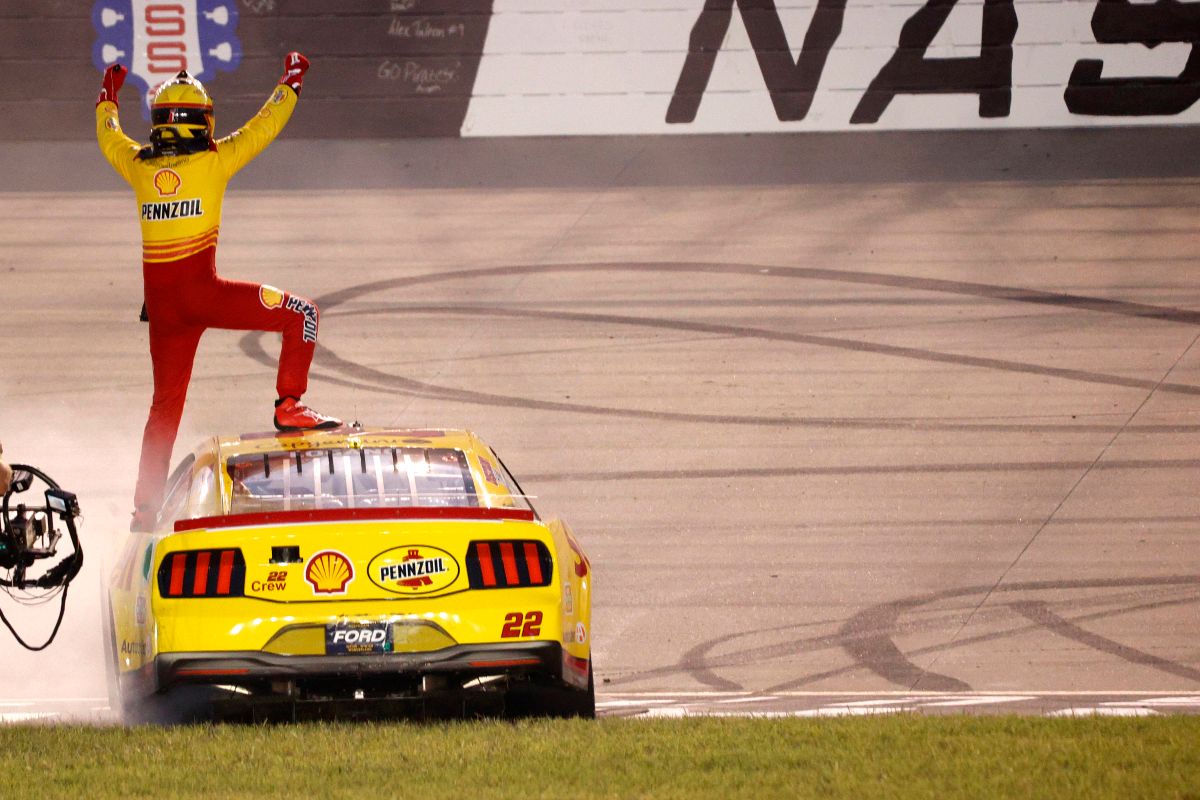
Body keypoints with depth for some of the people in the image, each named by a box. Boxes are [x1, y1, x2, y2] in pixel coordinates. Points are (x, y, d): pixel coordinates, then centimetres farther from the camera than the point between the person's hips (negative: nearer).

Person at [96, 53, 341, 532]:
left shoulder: (138, 165, 7)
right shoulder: (212, 161, -4)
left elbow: (108, 135, 28)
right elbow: (263, 127, 7)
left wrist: (108, 95, 46)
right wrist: (291, 83, 23)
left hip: (161, 303, 5)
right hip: (202, 290, -5)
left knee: (166, 402, 15)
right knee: (300, 314, 5)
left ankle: (145, 505, 15)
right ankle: (289, 405, -6)